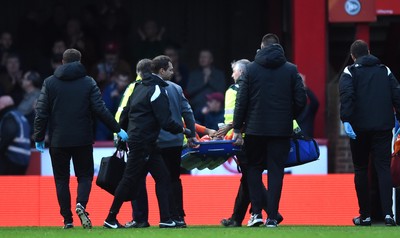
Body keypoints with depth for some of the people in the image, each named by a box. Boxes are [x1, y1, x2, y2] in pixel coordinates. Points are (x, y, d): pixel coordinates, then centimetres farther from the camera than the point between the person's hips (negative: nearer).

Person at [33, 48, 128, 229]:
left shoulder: (50, 83, 2)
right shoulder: (88, 82, 0)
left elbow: (41, 113, -2)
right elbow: (100, 109, -5)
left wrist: (39, 138, 5)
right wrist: (117, 129, 2)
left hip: (58, 141, 0)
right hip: (83, 139, 0)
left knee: (61, 179, 9)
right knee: (85, 175, 11)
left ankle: (67, 220, 2)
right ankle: (81, 204, -17)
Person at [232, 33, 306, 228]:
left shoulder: (251, 69, 0)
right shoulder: (291, 70, 1)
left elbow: (241, 100, -2)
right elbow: (301, 100, 0)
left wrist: (237, 128, 3)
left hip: (256, 128, 0)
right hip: (281, 130, 0)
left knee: (254, 168, 12)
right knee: (276, 171, 4)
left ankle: (256, 212, 0)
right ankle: (272, 217, 0)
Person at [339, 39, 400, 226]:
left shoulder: (350, 72, 3)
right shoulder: (385, 71, 12)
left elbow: (346, 96, -13)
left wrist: (346, 120, -19)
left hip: (359, 127, -2)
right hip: (383, 127, 2)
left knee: (361, 170, 8)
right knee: (383, 168, -1)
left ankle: (365, 216, 8)